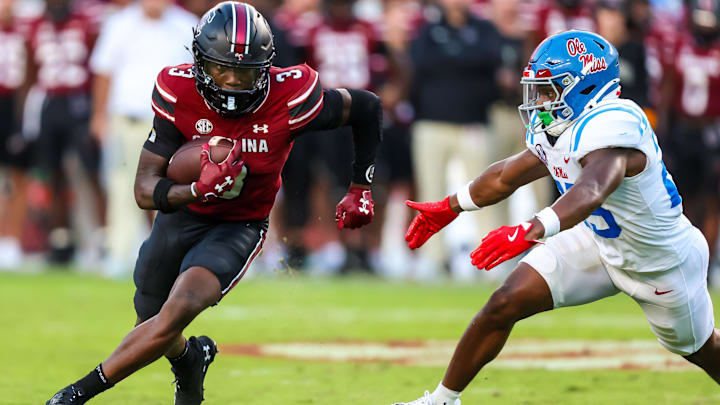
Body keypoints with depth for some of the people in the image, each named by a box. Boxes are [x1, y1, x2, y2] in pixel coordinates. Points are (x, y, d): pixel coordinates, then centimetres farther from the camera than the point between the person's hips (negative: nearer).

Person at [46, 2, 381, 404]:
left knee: (179, 311, -27)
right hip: (180, 214, 3)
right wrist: (198, 189, -42)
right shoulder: (179, 95, -23)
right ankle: (190, 359, 52)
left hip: (238, 227, -3)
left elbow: (367, 107, -9)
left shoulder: (290, 98, -27)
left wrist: (361, 189, -4)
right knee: (154, 329, 14)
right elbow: (146, 190, -22)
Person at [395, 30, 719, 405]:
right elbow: (507, 175, 10)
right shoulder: (554, 131, -9)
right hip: (600, 241, 7)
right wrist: (449, 208, 22)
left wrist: (532, 230, -71)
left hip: (663, 262, -7)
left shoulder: (612, 127, -36)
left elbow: (591, 191, -55)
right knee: (504, 305, -7)